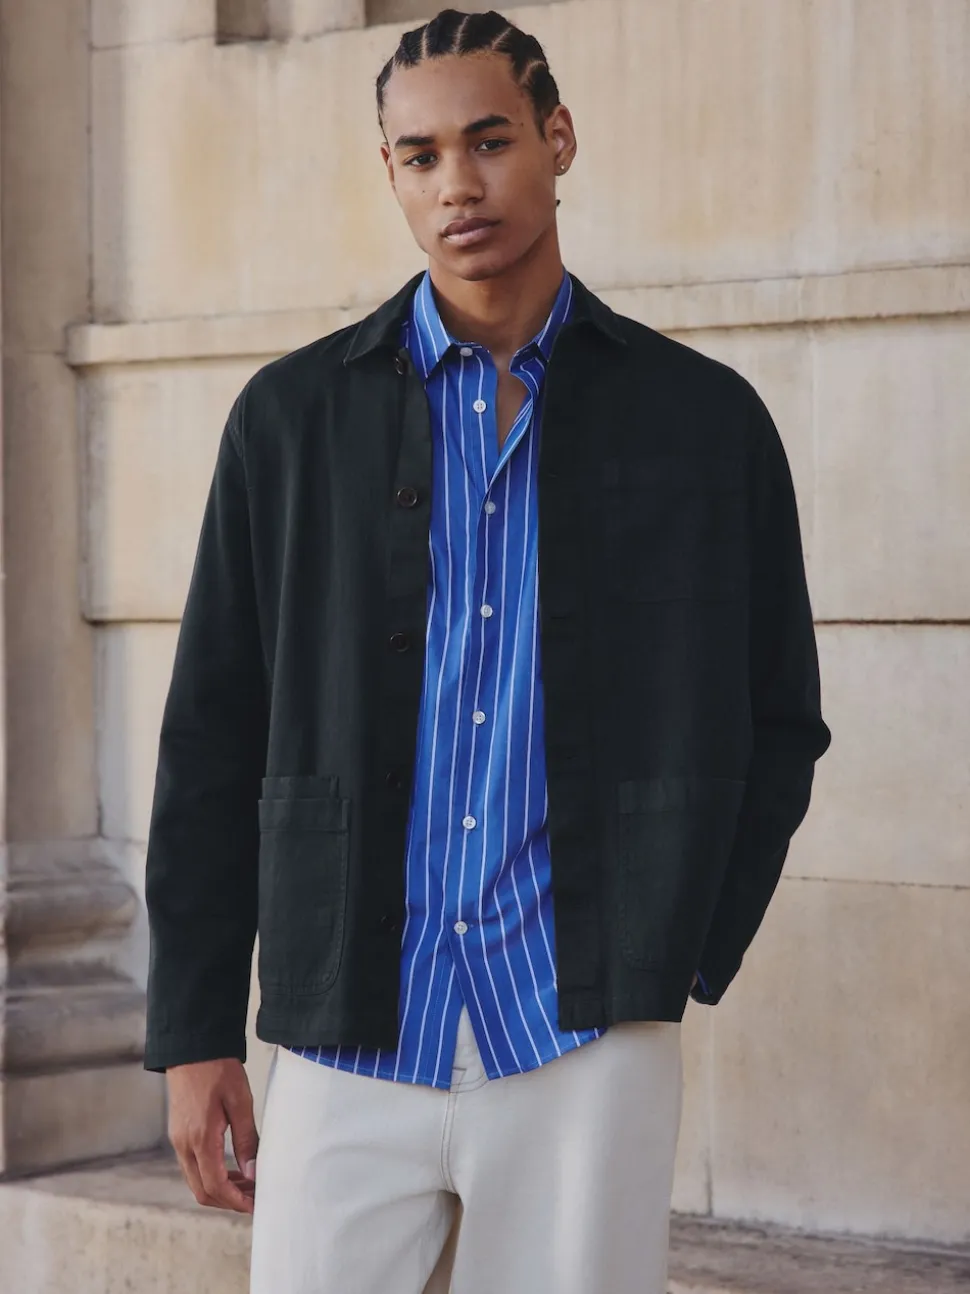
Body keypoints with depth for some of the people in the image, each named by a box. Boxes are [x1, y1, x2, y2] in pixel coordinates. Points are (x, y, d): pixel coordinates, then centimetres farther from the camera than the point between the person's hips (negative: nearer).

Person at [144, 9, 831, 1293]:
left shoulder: (702, 419, 6)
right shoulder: (293, 417, 6)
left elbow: (779, 728, 13)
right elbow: (213, 738, 7)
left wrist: (689, 953, 3)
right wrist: (193, 1031, 4)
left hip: (588, 1037, 0)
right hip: (350, 1038, 1)